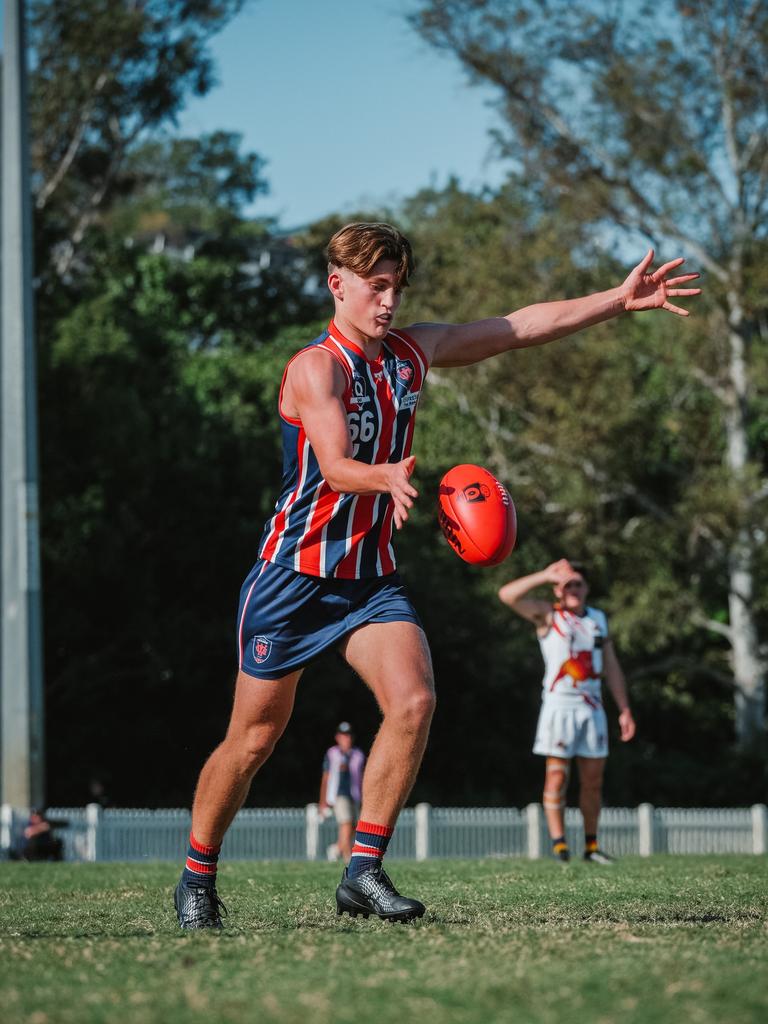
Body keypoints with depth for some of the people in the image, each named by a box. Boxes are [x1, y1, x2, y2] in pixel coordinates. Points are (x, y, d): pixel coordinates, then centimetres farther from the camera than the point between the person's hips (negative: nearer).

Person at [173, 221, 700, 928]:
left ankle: (363, 872, -12)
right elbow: (336, 467, -29)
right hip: (294, 574, -5)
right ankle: (197, 879, 22)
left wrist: (620, 299, 9)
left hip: (372, 577, 6)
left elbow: (523, 327, 12)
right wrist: (388, 478, -50)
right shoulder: (316, 367, -15)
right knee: (254, 740, 2)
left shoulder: (412, 352, 7)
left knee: (413, 701, -19)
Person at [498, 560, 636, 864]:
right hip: (559, 705, -5)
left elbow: (612, 668, 17)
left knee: (593, 779, 4)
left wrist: (625, 710, 12)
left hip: (592, 707, 5)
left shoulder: (598, 618, 15)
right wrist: (546, 576, -17)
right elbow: (508, 595, -14)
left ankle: (591, 845, 10)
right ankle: (558, 842, -8)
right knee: (557, 775, -8)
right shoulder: (548, 615, 2)